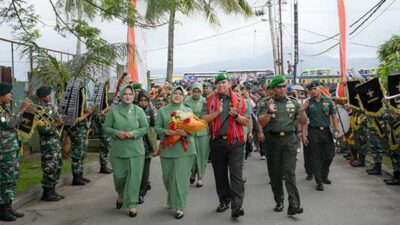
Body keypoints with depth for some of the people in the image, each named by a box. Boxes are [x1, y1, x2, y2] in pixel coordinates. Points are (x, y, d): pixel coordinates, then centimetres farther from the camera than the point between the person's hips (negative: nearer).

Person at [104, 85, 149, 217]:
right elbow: (106, 127, 3)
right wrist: (117, 133, -15)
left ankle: (132, 204, 12)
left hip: (135, 150, 0)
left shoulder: (139, 110, -1)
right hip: (117, 150, 1)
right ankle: (121, 194, 40)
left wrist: (133, 133, -14)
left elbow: (145, 128, 2)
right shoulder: (113, 110, 0)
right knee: (119, 176, 8)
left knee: (133, 177, 1)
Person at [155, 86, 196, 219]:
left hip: (184, 148, -1)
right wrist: (165, 131, -18)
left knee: (181, 177, -5)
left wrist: (186, 132, -18)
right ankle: (172, 200, 35)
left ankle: (179, 207, 3)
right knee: (167, 176, 10)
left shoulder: (188, 111, 8)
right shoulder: (162, 111, 7)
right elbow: (157, 127, 3)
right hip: (167, 148, 1)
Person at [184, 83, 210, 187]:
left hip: (203, 131, 0)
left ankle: (200, 177, 21)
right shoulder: (186, 101, -1)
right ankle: (193, 172, 30)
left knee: (202, 155, 5)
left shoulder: (205, 101, -1)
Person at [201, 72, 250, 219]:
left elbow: (246, 121, 3)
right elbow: (203, 119, -2)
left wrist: (236, 115, -16)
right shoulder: (210, 100, 6)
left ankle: (236, 206, -7)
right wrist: (217, 112, -15)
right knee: (220, 174, 11)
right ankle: (224, 201, 26)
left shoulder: (239, 100, 3)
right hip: (217, 142, 2)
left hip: (235, 142, -2)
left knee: (236, 174, -7)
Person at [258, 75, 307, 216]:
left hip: (289, 139, 0)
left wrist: (302, 110, -11)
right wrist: (269, 112, -23)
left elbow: (303, 122, 8)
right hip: (272, 139, 0)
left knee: (290, 171, -9)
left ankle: (294, 205, -11)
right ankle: (279, 201, 23)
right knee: (275, 173, 8)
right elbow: (261, 123, -7)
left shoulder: (293, 102, 9)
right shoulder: (266, 103, 3)